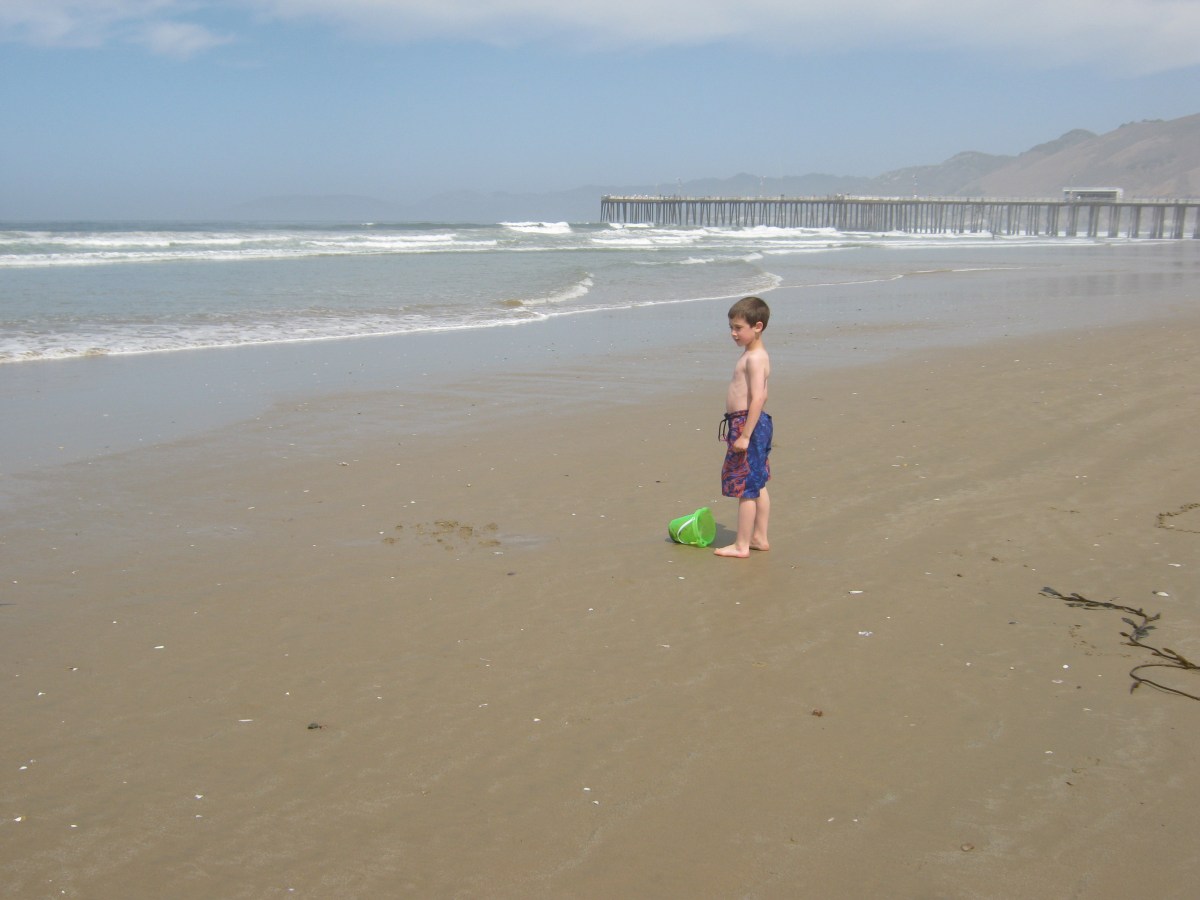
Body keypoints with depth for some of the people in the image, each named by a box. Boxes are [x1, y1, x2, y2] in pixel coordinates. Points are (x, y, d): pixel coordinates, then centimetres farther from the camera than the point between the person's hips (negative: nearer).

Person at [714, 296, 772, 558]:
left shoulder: (755, 357, -17)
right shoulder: (752, 355, 14)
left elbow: (758, 398, -24)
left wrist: (745, 435, -26)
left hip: (748, 424, -11)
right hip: (753, 424, 11)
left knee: (746, 487, -4)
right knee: (758, 485, 16)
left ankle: (741, 545, 2)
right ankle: (760, 537, 25)